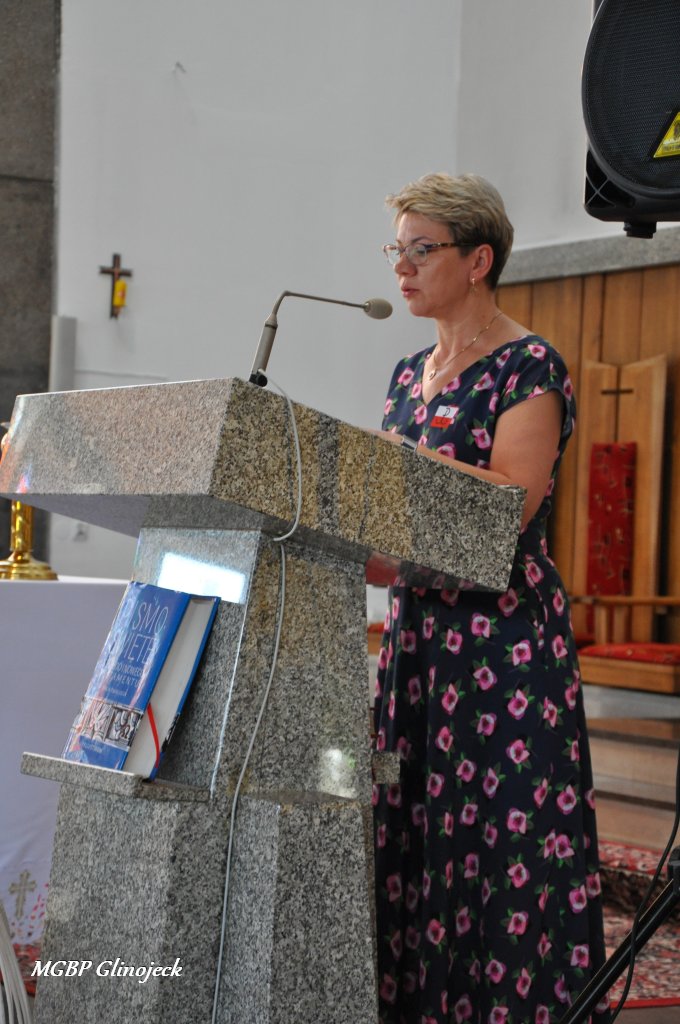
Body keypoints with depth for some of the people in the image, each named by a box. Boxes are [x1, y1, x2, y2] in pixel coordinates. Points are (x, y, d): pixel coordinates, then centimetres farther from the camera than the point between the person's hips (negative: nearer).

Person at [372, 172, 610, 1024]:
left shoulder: (528, 369, -6)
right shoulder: (410, 375, 17)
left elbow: (512, 504, -19)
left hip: (503, 637, -7)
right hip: (417, 628, 8)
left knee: (503, 849, -7)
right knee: (407, 842, 7)